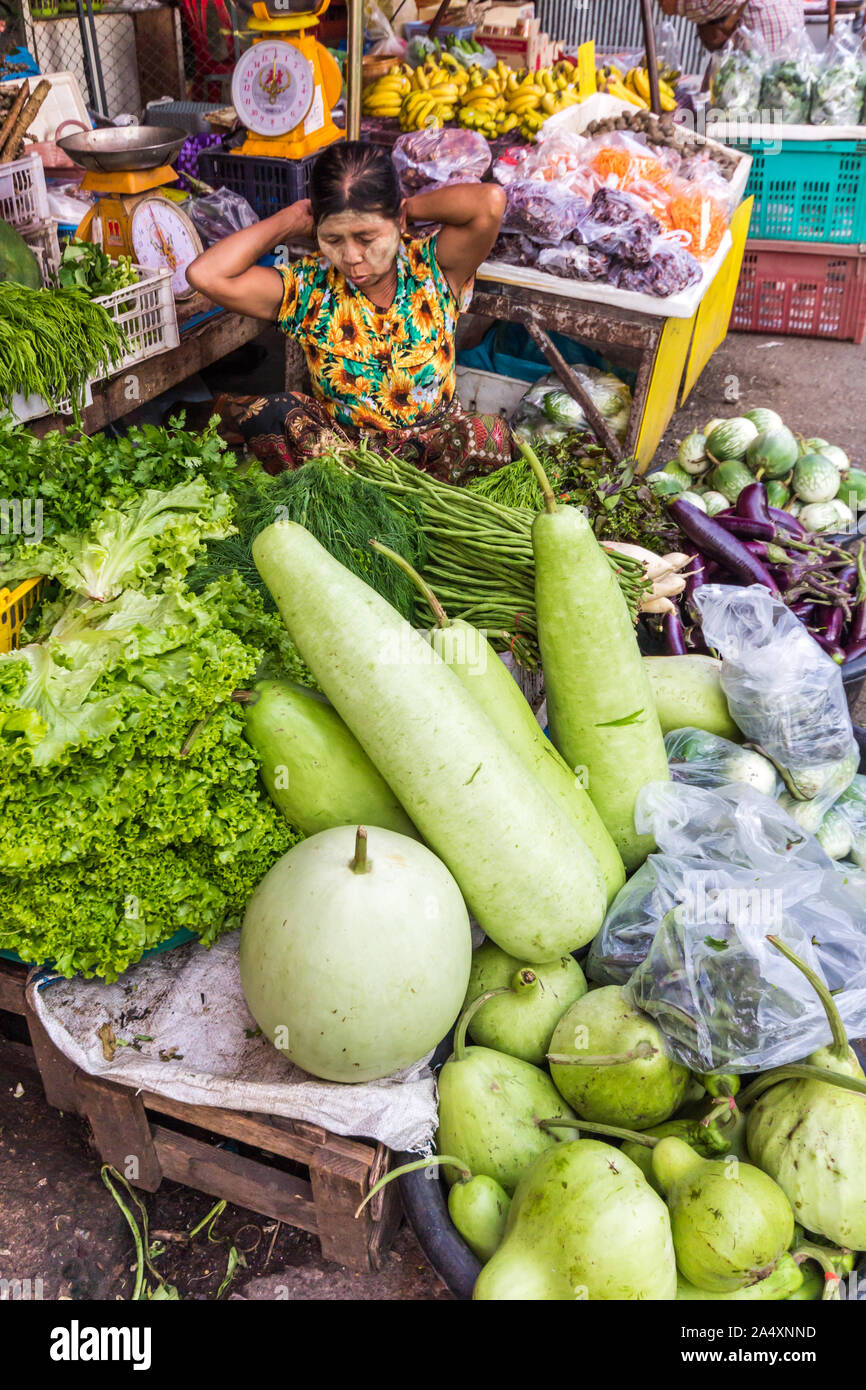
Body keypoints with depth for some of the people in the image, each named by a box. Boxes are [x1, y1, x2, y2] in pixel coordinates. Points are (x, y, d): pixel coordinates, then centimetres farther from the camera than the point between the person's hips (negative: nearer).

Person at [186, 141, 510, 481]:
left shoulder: (432, 268, -11)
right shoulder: (309, 287, -9)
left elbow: (490, 201, -30)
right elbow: (205, 274, -22)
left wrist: (410, 207, -13)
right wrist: (291, 221, -12)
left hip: (438, 448, 2)